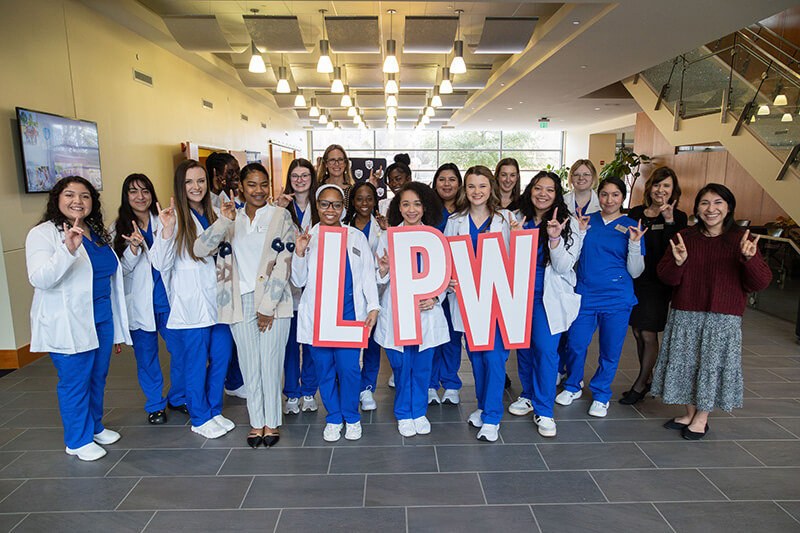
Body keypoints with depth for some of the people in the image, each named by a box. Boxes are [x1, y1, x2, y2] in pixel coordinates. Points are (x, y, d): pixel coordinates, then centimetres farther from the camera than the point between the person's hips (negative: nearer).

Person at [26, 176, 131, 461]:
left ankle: (95, 427, 38)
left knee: (98, 377, 18)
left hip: (102, 319, 7)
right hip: (68, 326, -7)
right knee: (75, 382, 5)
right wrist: (68, 250, -38)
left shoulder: (98, 232, 11)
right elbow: (39, 279, -27)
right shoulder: (43, 234, -11)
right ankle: (78, 441, 23)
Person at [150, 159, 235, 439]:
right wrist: (167, 231, -29)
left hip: (218, 300, 6)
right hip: (191, 306, -6)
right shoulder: (176, 217, -8)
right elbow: (161, 264, -15)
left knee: (222, 356, 12)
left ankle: (214, 410, 30)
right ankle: (200, 418, 23)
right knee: (196, 362, 6)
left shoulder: (212, 214, 11)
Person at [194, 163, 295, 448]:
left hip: (273, 301, -2)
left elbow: (283, 265, -5)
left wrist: (268, 307, -9)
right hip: (241, 302, 3)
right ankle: (256, 422, 23)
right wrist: (224, 220, -17)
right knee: (249, 365, 8)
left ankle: (272, 422, 17)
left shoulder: (281, 216, 3)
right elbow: (201, 250, -3)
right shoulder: (231, 219, 12)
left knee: (271, 363, 1)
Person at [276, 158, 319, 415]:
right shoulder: (281, 206, 3)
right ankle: (291, 394, 20)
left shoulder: (319, 207, 5)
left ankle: (309, 391, 23)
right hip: (288, 281, -1)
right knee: (290, 339, 6)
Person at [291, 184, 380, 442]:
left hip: (349, 313, -1)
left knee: (348, 367, -5)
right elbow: (299, 281, 8)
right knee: (324, 368, 6)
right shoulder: (307, 238, 8)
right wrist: (299, 253, -8)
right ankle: (333, 418, 26)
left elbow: (368, 275, 10)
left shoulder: (357, 237, 9)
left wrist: (374, 307, 0)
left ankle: (351, 417, 19)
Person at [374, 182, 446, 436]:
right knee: (401, 366, 6)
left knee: (422, 366, 9)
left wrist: (435, 298, -8)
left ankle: (419, 412, 31)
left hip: (426, 311, 1)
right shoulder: (388, 237, 3)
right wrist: (383, 272, -19)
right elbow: (380, 279, 3)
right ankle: (404, 414, 28)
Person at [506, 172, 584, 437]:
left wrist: (554, 238, -24)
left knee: (545, 349, -9)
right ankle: (528, 395, 33)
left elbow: (563, 267, -9)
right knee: (523, 347, 11)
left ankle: (544, 410, 6)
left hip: (548, 297, -3)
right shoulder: (518, 220, 4)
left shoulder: (569, 224, -3)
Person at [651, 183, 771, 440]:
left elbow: (759, 283, -6)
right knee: (685, 362, 9)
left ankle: (701, 419, 24)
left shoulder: (741, 240, -2)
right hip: (685, 315, 2)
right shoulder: (684, 237, 3)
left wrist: (750, 259, -24)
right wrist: (678, 263, -20)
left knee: (713, 363, 5)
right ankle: (689, 413, 29)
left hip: (723, 317, -2)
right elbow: (666, 277, 0)